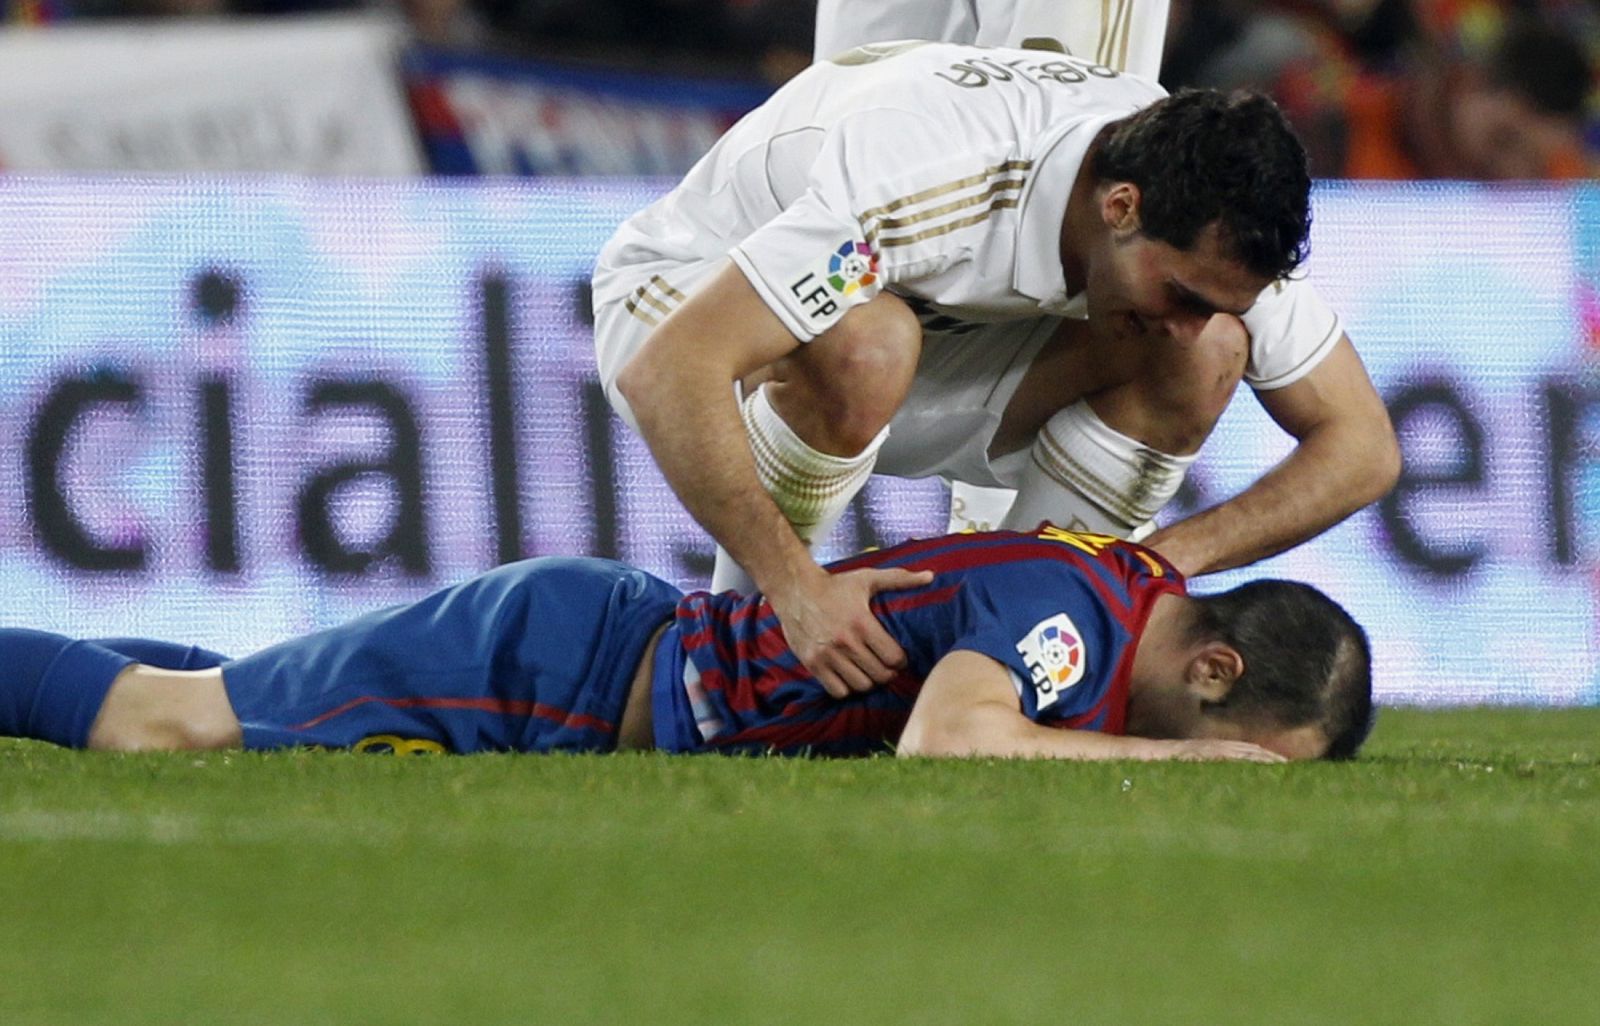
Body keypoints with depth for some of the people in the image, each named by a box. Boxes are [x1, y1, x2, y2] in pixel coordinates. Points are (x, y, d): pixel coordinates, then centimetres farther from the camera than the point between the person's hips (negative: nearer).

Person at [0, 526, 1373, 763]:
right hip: (561, 670, -9)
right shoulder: (1068, 606, -29)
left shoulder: (1140, 587, -4)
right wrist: (1195, 760, -36)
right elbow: (938, 748, -46)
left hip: (625, 632, 9)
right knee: (159, 724, 1)